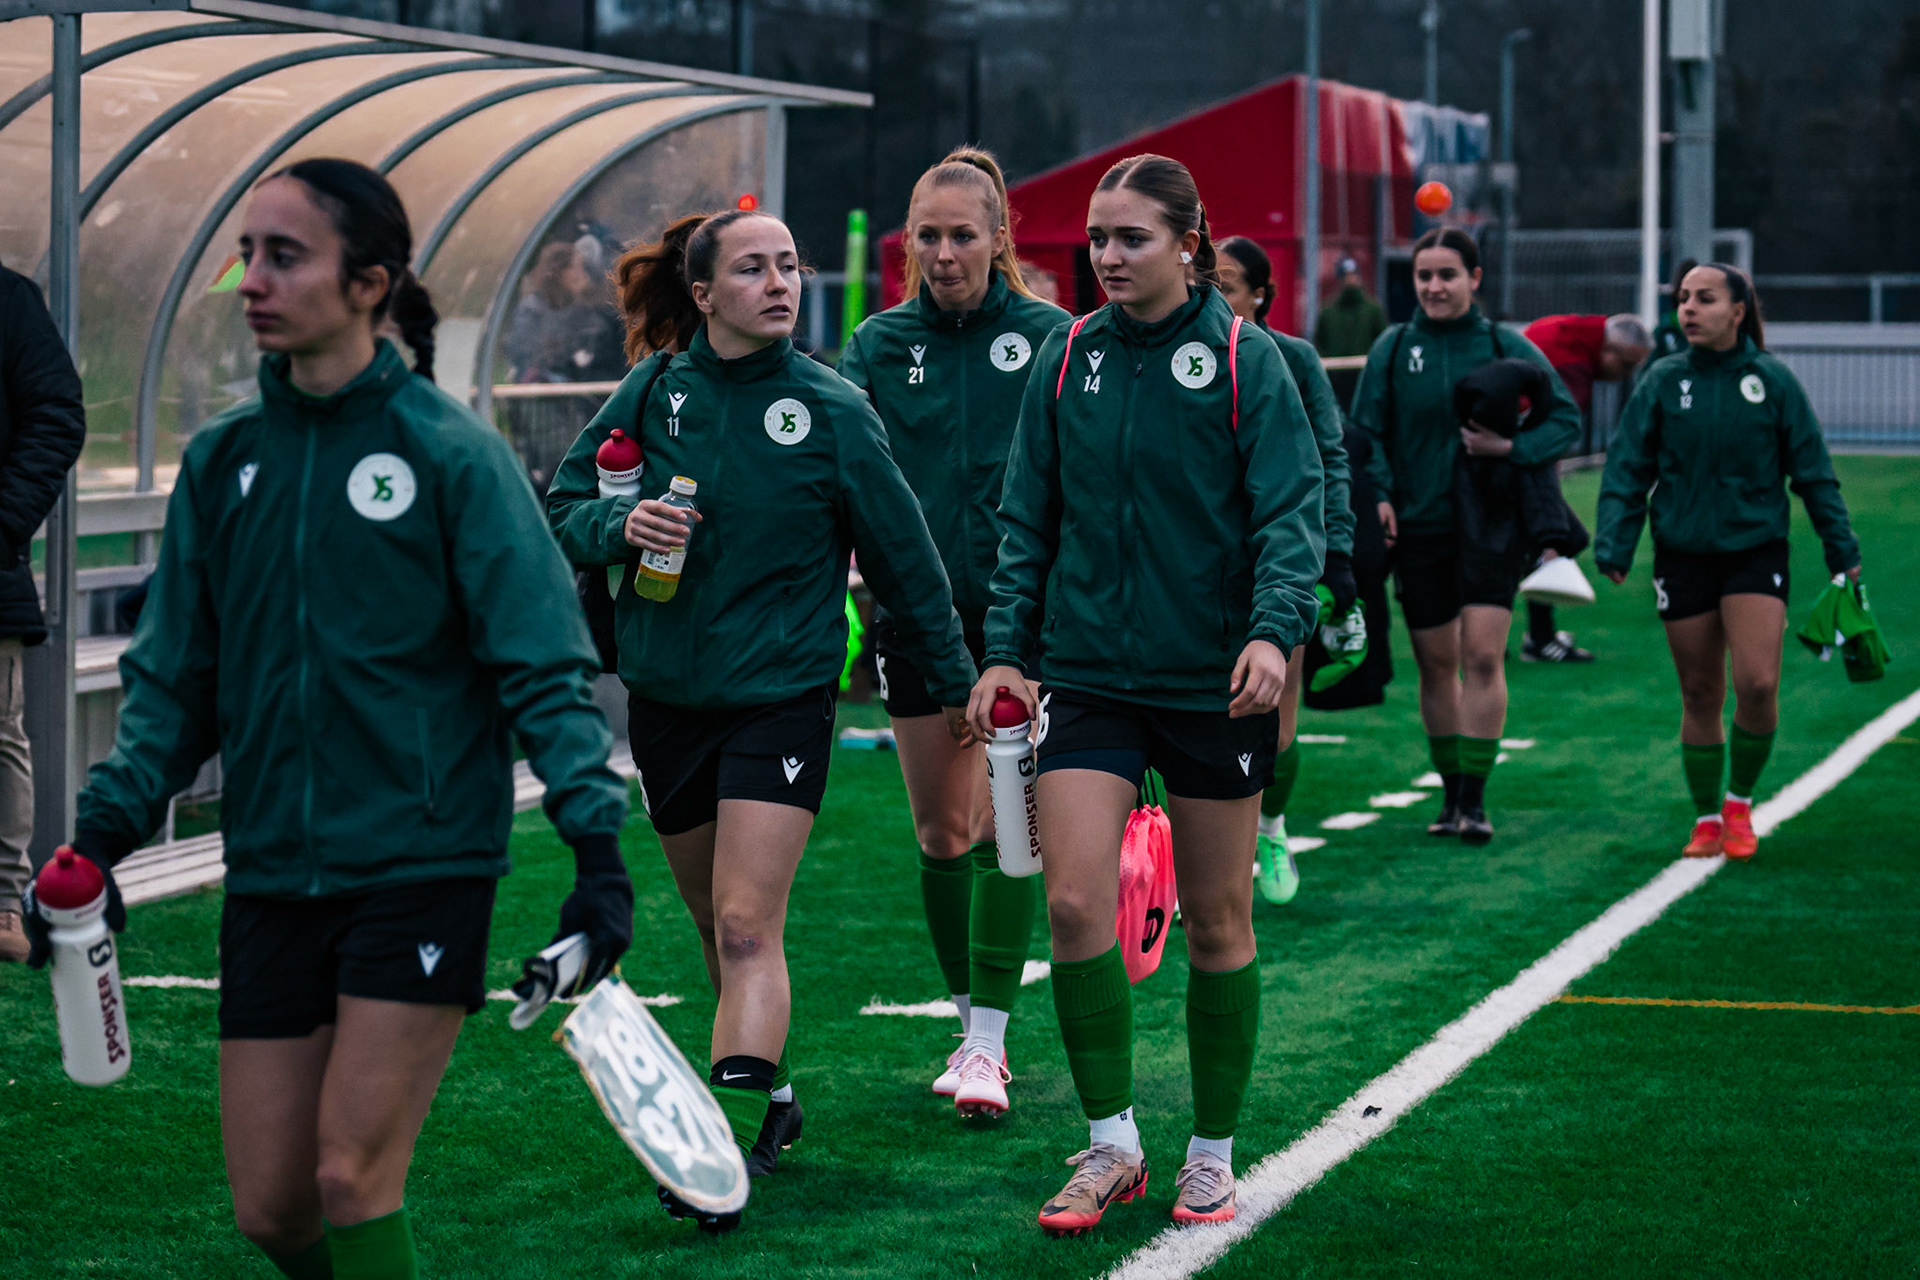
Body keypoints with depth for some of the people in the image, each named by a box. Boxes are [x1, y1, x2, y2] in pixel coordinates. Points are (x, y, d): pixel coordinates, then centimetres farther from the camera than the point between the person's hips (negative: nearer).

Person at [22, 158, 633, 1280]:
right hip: (272, 880, 5)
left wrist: (597, 843, -18)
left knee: (351, 1181, -11)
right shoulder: (223, 461, 8)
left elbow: (543, 665, -8)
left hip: (422, 869, -5)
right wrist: (105, 833, 3)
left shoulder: (450, 451, -7)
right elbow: (176, 680, 14)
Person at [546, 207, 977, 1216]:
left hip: (781, 693, -4)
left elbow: (901, 553, 2)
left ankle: (731, 1146, -18)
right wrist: (619, 525, -17)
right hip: (665, 696, 4)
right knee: (717, 924, 15)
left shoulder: (832, 409, -7)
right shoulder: (653, 390, -1)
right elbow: (562, 504, 6)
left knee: (747, 926, -14)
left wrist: (953, 678, 9)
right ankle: (769, 1100, 32)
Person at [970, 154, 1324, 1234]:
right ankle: (1112, 1145, 3)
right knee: (1075, 900, -11)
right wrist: (1008, 647, 3)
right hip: (1088, 675, 2)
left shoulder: (1244, 360, -5)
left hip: (1214, 680, -2)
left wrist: (1274, 629, -25)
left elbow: (1292, 510, -10)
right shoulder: (1067, 359, 5)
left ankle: (1213, 1156, 21)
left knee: (1217, 921, 6)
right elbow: (1029, 517, 11)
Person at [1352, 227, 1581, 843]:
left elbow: (1566, 418, 3)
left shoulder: (1507, 347, 0)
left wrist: (1510, 447, -14)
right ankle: (1450, 795, 20)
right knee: (1435, 663, 7)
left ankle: (1476, 799, -5)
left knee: (1482, 655, -11)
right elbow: (1365, 431, 5)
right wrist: (1380, 495, -11)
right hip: (1418, 526, 2)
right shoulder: (1393, 347, 3)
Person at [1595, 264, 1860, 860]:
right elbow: (1627, 470, 1)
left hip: (1755, 550, -1)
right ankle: (1707, 820, 22)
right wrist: (1613, 545, -10)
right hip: (1683, 556, 1)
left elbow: (1813, 473, 4)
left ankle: (1740, 802, 9)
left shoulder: (1773, 381, -1)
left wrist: (1841, 550, 2)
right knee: (1699, 696, 7)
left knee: (1758, 684, -15)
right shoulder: (1663, 382, 0)